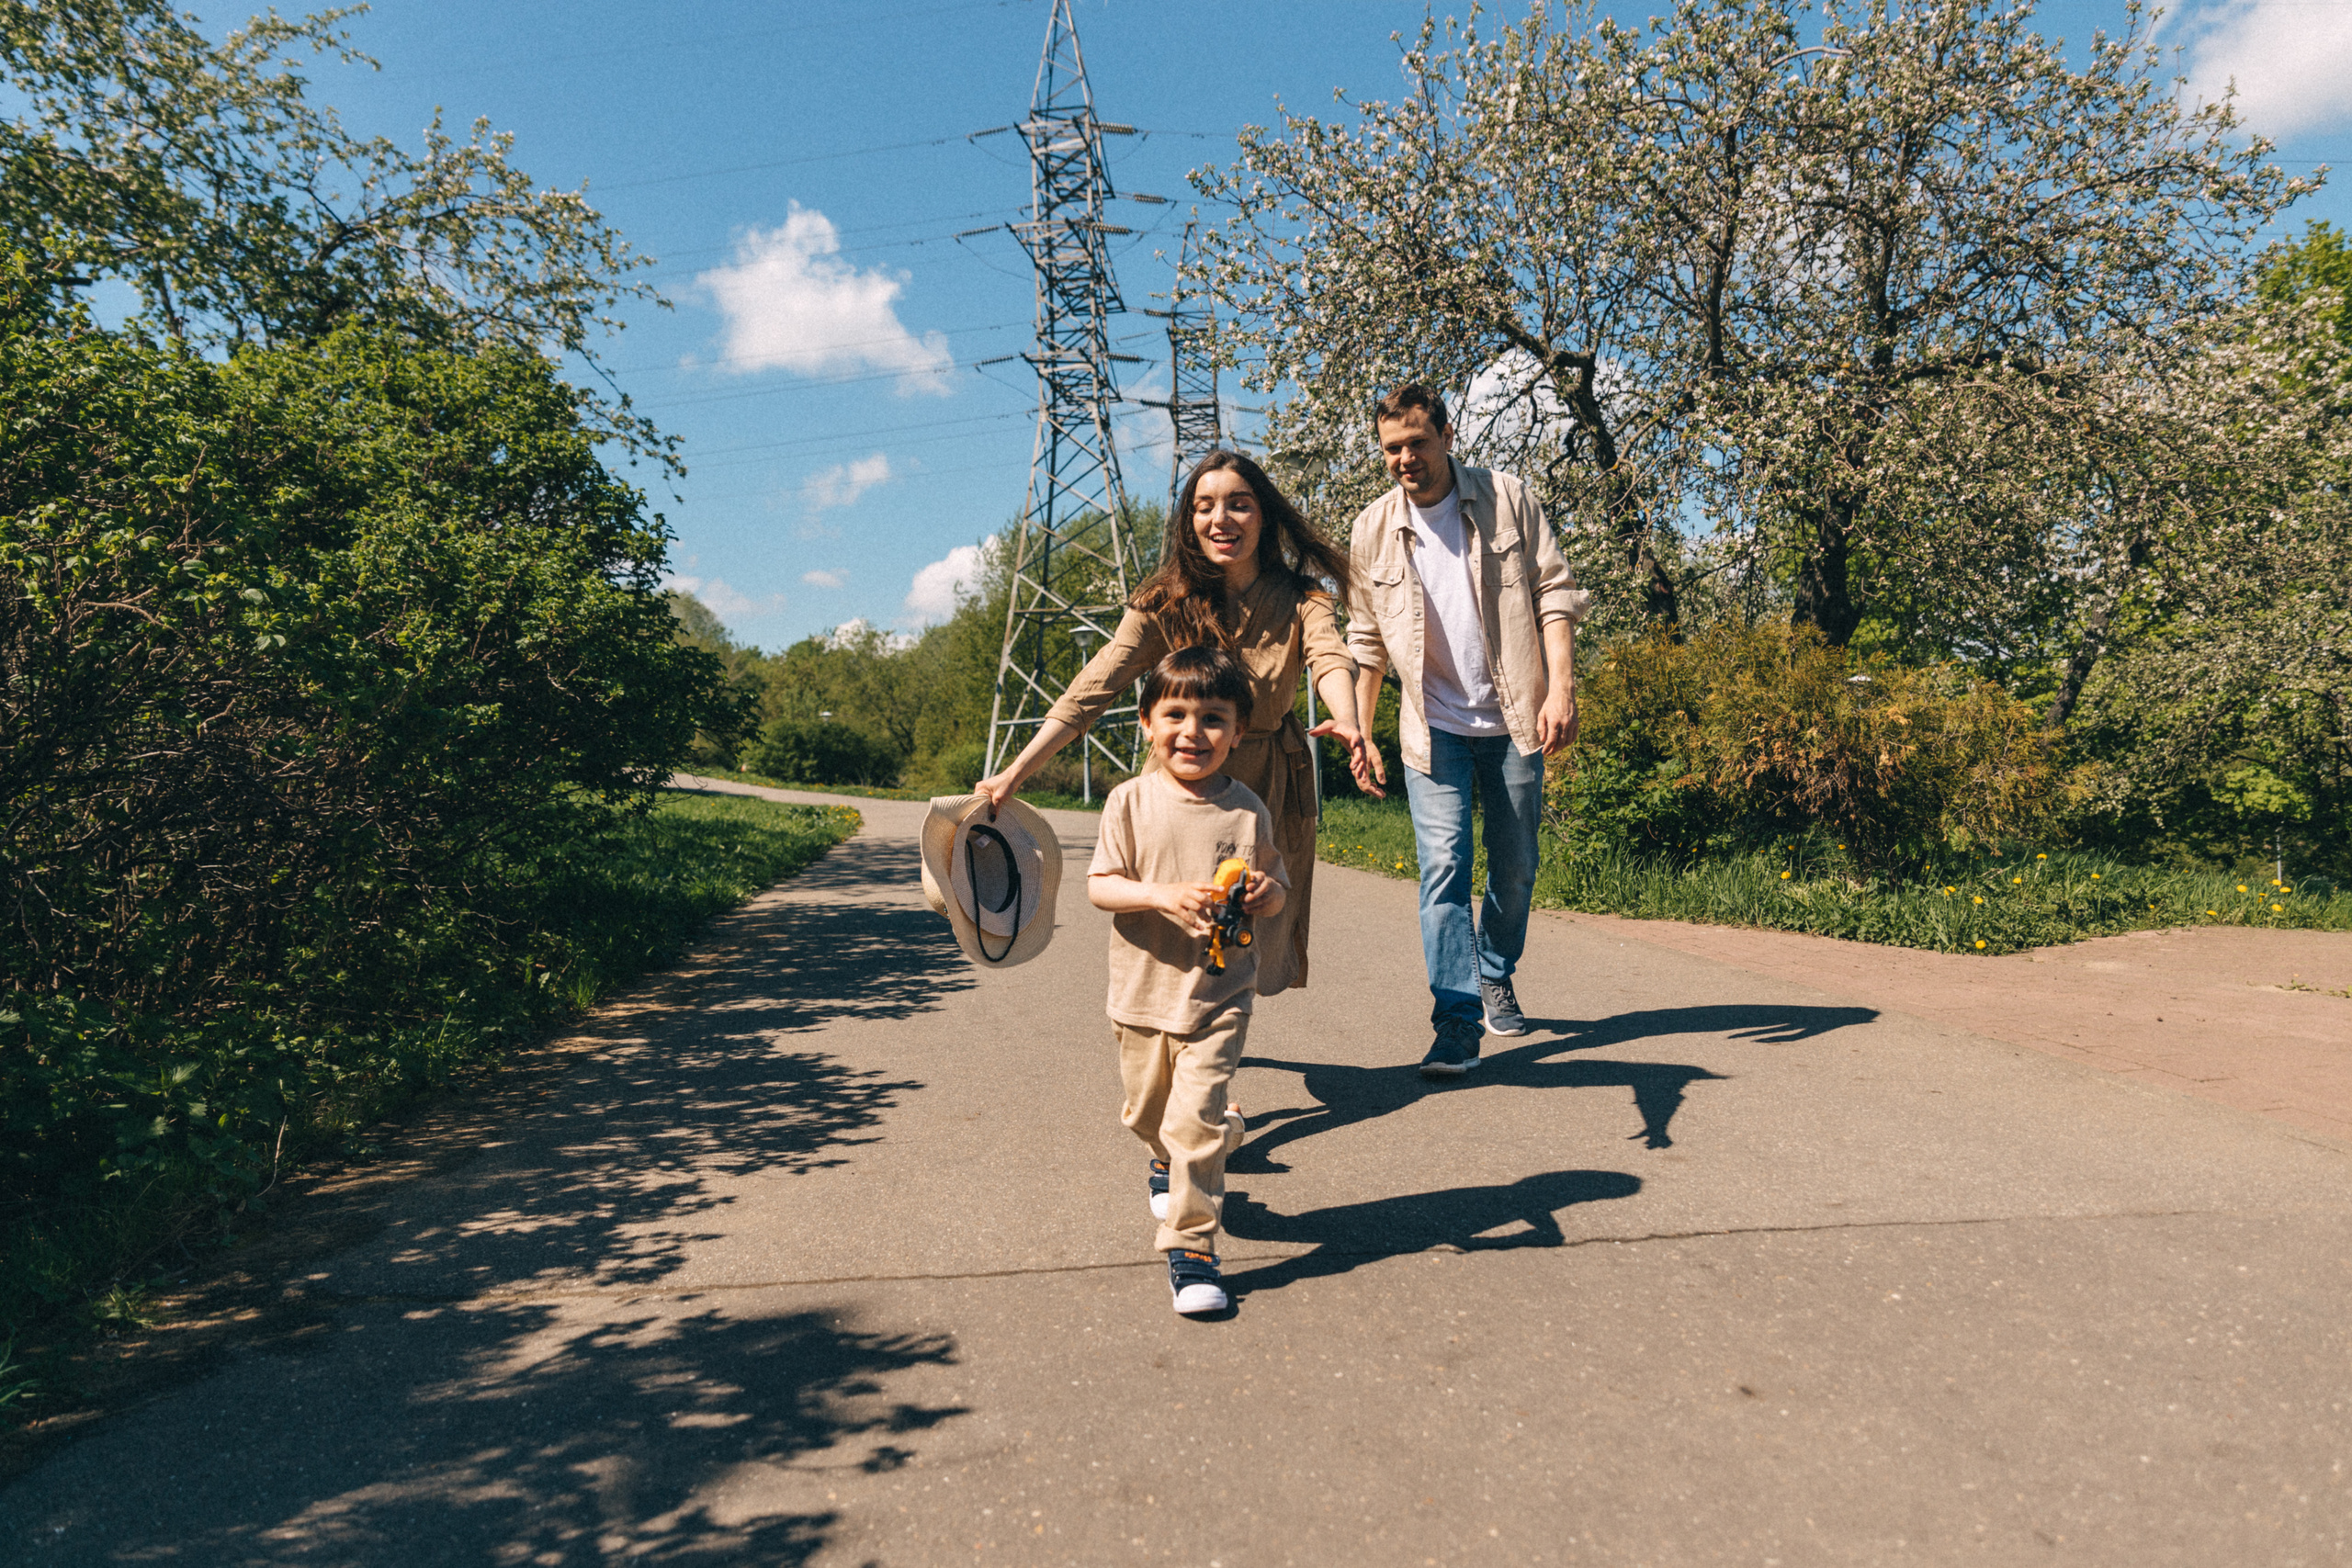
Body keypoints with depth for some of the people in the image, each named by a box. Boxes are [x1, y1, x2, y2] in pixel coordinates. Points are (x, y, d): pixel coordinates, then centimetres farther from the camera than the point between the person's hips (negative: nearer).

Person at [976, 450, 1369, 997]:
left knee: (1256, 950, 6)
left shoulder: (1298, 600, -9)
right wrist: (1015, 773, -27)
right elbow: (1092, 689, -17)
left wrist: (1346, 721, -53)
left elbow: (1329, 659, -29)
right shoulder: (1163, 603, -10)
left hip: (1271, 787, 1)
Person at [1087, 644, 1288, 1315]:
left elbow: (1278, 891, 6)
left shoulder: (1248, 809, -3)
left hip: (1220, 992, -1)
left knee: (1196, 1119, -11)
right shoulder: (1132, 801, -6)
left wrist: (1265, 893, -17)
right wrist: (1162, 895, -23)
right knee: (1147, 1114, 20)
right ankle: (1169, 1164, 53)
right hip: (1144, 989, 2)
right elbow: (1099, 885, -7)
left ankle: (1190, 1242, 2)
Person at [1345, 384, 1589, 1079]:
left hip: (1512, 718, 1)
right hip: (1433, 727, 0)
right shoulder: (1372, 532, 1)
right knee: (1443, 864, -12)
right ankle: (1457, 1020, -9)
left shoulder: (1507, 500, -2)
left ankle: (1495, 976, 36)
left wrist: (1560, 688, -14)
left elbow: (1555, 595, -2)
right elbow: (1367, 640, 8)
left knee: (1515, 866, 10)